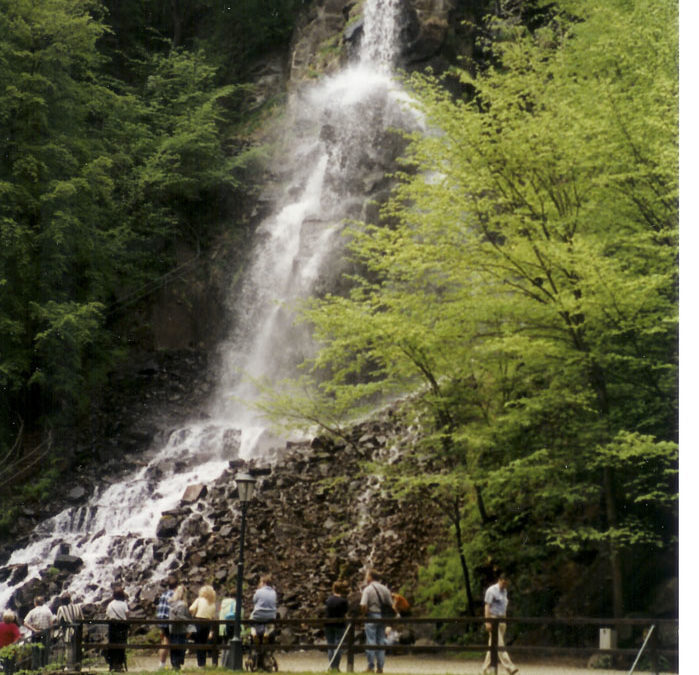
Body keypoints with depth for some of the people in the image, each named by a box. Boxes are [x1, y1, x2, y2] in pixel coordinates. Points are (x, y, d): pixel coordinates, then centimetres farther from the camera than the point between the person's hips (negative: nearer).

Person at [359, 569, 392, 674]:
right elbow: (390, 605, 8)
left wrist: (363, 614, 0)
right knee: (381, 642, 9)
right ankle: (380, 667, 8)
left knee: (371, 642, -2)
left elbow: (363, 605, -17)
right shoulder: (385, 589, 10)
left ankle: (370, 667, -3)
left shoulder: (368, 589, -8)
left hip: (371, 616, -5)